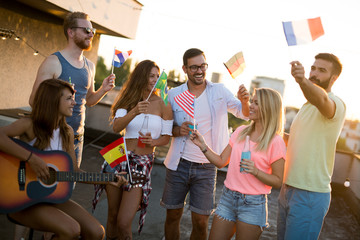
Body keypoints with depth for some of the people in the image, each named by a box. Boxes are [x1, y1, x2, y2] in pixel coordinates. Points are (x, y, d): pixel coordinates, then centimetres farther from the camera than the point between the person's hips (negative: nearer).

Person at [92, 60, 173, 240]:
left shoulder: (163, 105, -1)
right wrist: (134, 112, -29)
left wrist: (153, 142, -17)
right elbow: (116, 127, -13)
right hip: (120, 157, 2)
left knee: (123, 222, -8)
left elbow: (166, 137, 4)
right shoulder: (128, 100, 4)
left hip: (142, 164, -2)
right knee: (112, 215, 10)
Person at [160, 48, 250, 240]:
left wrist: (244, 101, -20)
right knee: (172, 216, 11)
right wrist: (177, 130, -13)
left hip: (206, 168, 0)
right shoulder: (174, 95, 1)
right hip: (179, 165, 1)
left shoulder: (219, 91, 1)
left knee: (200, 222, 3)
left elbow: (243, 114, 2)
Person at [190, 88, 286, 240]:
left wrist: (255, 171, -23)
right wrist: (203, 146, -2)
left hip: (252, 204, -5)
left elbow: (278, 182, -9)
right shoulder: (240, 131, 7)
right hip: (228, 198, 5)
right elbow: (221, 162, 8)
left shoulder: (275, 142, -9)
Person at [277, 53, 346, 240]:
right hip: (287, 189, 9)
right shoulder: (307, 105, 17)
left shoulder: (336, 105, -13)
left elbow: (321, 100, -39)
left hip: (310, 195, -9)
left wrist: (302, 80, -57)